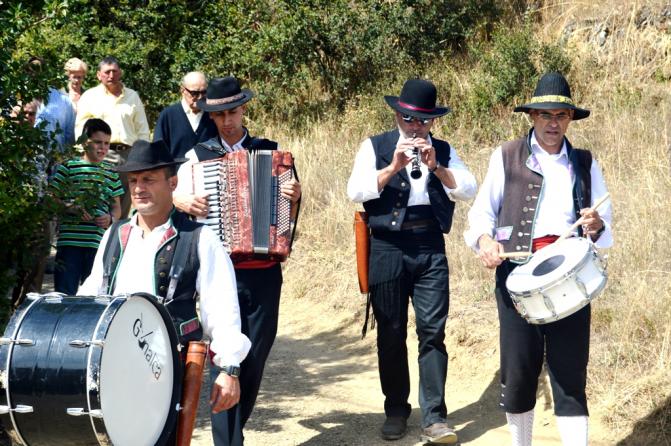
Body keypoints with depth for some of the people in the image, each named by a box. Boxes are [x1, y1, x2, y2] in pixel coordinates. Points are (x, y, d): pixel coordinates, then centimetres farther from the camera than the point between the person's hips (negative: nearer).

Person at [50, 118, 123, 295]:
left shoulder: (111, 173, 14)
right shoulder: (68, 167, 2)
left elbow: (116, 206, 19)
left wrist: (110, 218, -2)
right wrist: (72, 208, -15)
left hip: (99, 242, 3)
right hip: (70, 240, -3)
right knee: (65, 292, -2)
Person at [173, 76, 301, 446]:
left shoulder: (271, 152, 10)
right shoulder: (197, 156, 7)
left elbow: (287, 216, 13)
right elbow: (178, 198, 6)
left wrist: (293, 198, -9)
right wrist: (186, 203, -16)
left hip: (264, 271, 2)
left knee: (256, 357, 7)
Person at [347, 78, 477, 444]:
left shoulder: (443, 151, 11)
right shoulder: (375, 147, 5)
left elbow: (468, 190, -3)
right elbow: (355, 191, -9)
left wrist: (436, 167, -16)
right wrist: (393, 167, -19)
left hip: (430, 250, 1)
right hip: (387, 250, -1)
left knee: (433, 332, -4)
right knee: (391, 334, 7)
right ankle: (396, 411, 20)